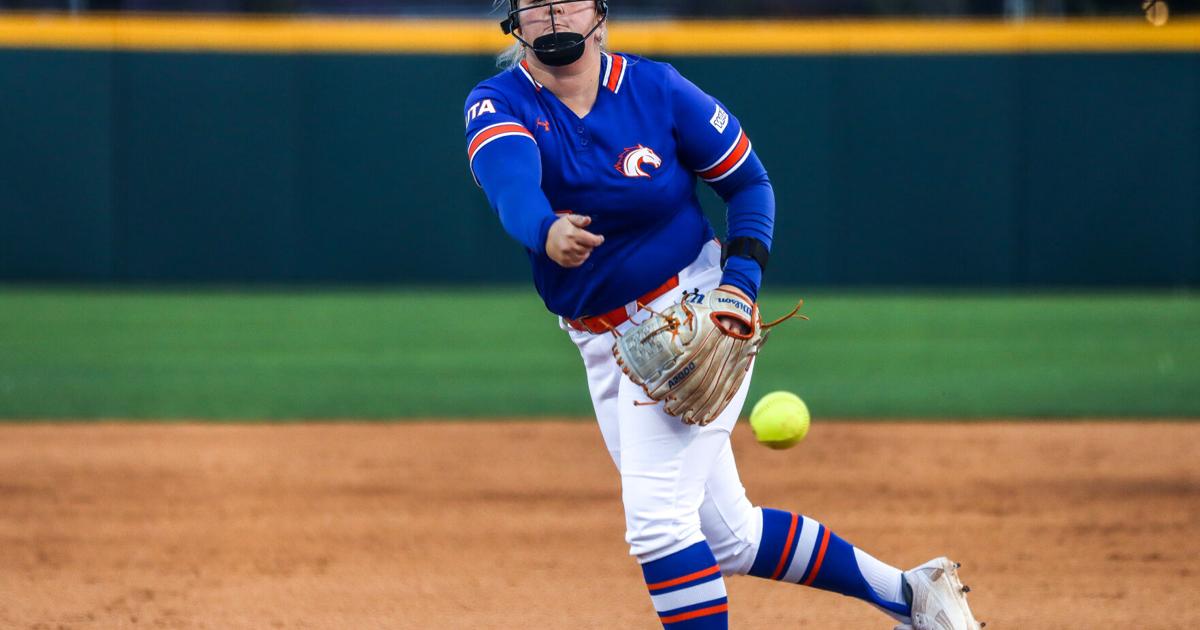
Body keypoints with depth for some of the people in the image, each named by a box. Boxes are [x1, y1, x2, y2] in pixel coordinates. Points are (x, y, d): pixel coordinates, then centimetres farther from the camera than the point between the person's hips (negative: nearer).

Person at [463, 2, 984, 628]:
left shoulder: (656, 89, -8)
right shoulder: (498, 105, -6)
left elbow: (749, 182, 2)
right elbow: (512, 181, -30)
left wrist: (741, 281, -15)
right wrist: (546, 232, -52)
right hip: (603, 349, 4)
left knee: (656, 517, -19)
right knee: (726, 536, 10)